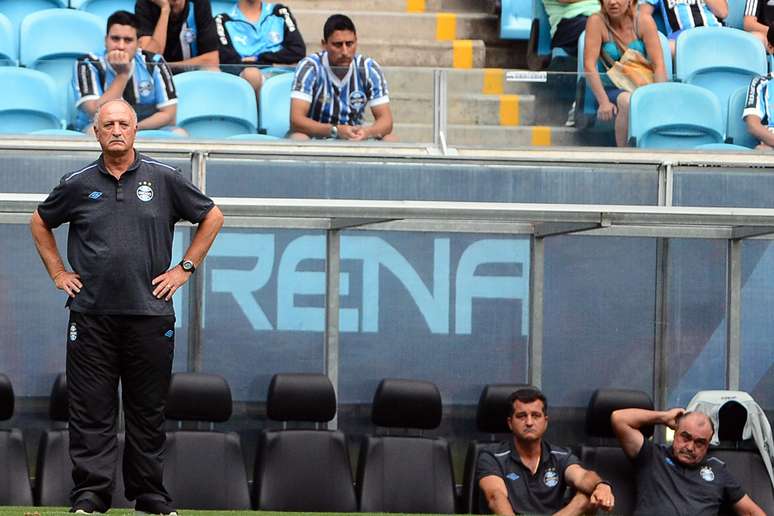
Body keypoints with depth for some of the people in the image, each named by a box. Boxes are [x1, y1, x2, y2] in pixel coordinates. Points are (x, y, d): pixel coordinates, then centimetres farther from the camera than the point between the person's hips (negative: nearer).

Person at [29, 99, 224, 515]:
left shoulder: (164, 180, 4)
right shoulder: (78, 184, 6)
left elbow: (212, 217, 13)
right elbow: (40, 223, 22)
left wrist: (185, 269, 7)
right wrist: (57, 272, 13)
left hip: (150, 313, 0)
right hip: (91, 314, 0)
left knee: (149, 410, 5)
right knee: (91, 410, -1)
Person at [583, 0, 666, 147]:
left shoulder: (644, 22, -1)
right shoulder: (597, 22, -5)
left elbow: (659, 65, -5)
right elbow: (589, 66, -11)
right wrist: (603, 102, -22)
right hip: (611, 89, -2)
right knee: (628, 102, -34)